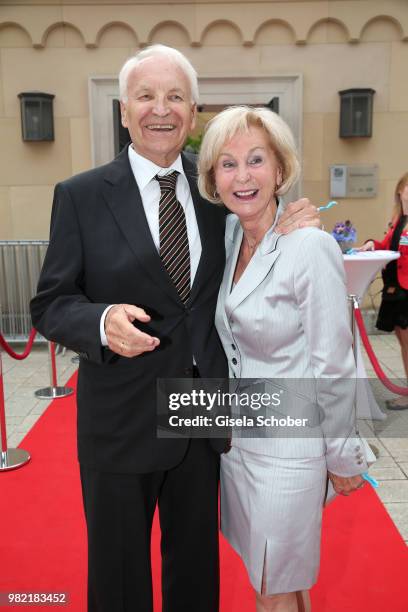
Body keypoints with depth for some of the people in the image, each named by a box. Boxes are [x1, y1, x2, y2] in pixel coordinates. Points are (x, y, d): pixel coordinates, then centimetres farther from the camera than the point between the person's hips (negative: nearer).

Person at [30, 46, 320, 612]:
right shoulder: (80, 196, -7)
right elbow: (50, 304, -8)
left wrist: (283, 234, -9)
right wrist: (102, 321, -29)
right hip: (121, 418, -2)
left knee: (196, 560, 25)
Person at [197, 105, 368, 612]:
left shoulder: (311, 247, -21)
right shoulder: (229, 236, -1)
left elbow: (332, 368, -16)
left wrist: (343, 456, -8)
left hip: (287, 446, -6)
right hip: (236, 432, 6)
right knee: (269, 571, 24)